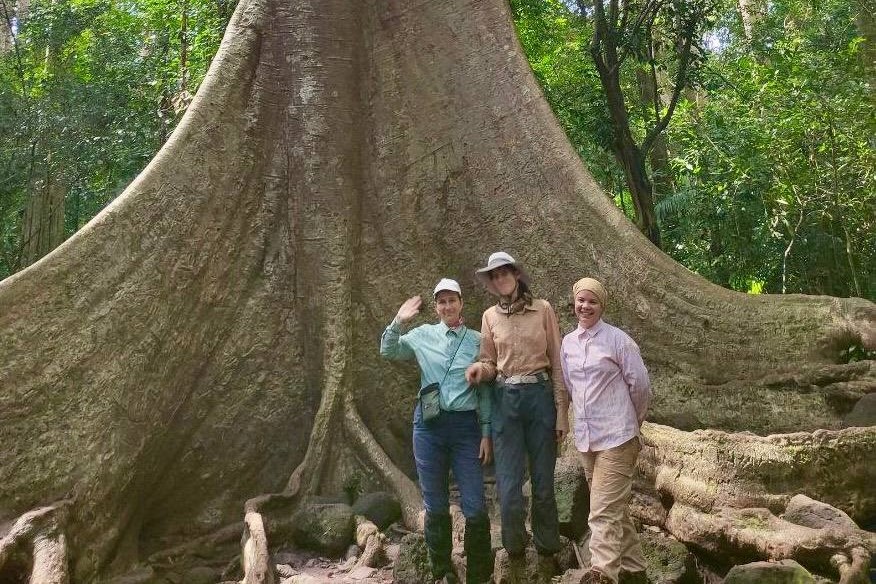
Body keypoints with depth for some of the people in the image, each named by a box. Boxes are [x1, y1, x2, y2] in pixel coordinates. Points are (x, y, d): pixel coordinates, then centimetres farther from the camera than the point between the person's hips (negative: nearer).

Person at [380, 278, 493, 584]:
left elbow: (485, 391, 5)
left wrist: (486, 433, 1)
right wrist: (398, 323, -6)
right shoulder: (423, 335, 7)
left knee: (475, 508, -4)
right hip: (429, 425, 1)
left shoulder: (477, 340, 4)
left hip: (466, 425, -1)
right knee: (435, 507, 9)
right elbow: (388, 352, 9)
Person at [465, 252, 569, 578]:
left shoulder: (542, 309, 1)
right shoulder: (490, 317, 7)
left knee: (543, 483, 7)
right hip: (505, 400, 1)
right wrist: (480, 369, -13)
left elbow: (557, 361, 0)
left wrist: (562, 410, -4)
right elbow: (490, 362, 12)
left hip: (541, 397, -1)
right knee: (508, 487, -2)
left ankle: (547, 552, 25)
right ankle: (515, 554, 20)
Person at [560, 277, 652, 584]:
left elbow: (640, 386, -2)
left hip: (616, 437, -6)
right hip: (586, 438, 6)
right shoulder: (567, 343, 8)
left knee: (604, 512, -11)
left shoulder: (618, 339, -8)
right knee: (615, 508, 16)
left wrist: (632, 423, 8)